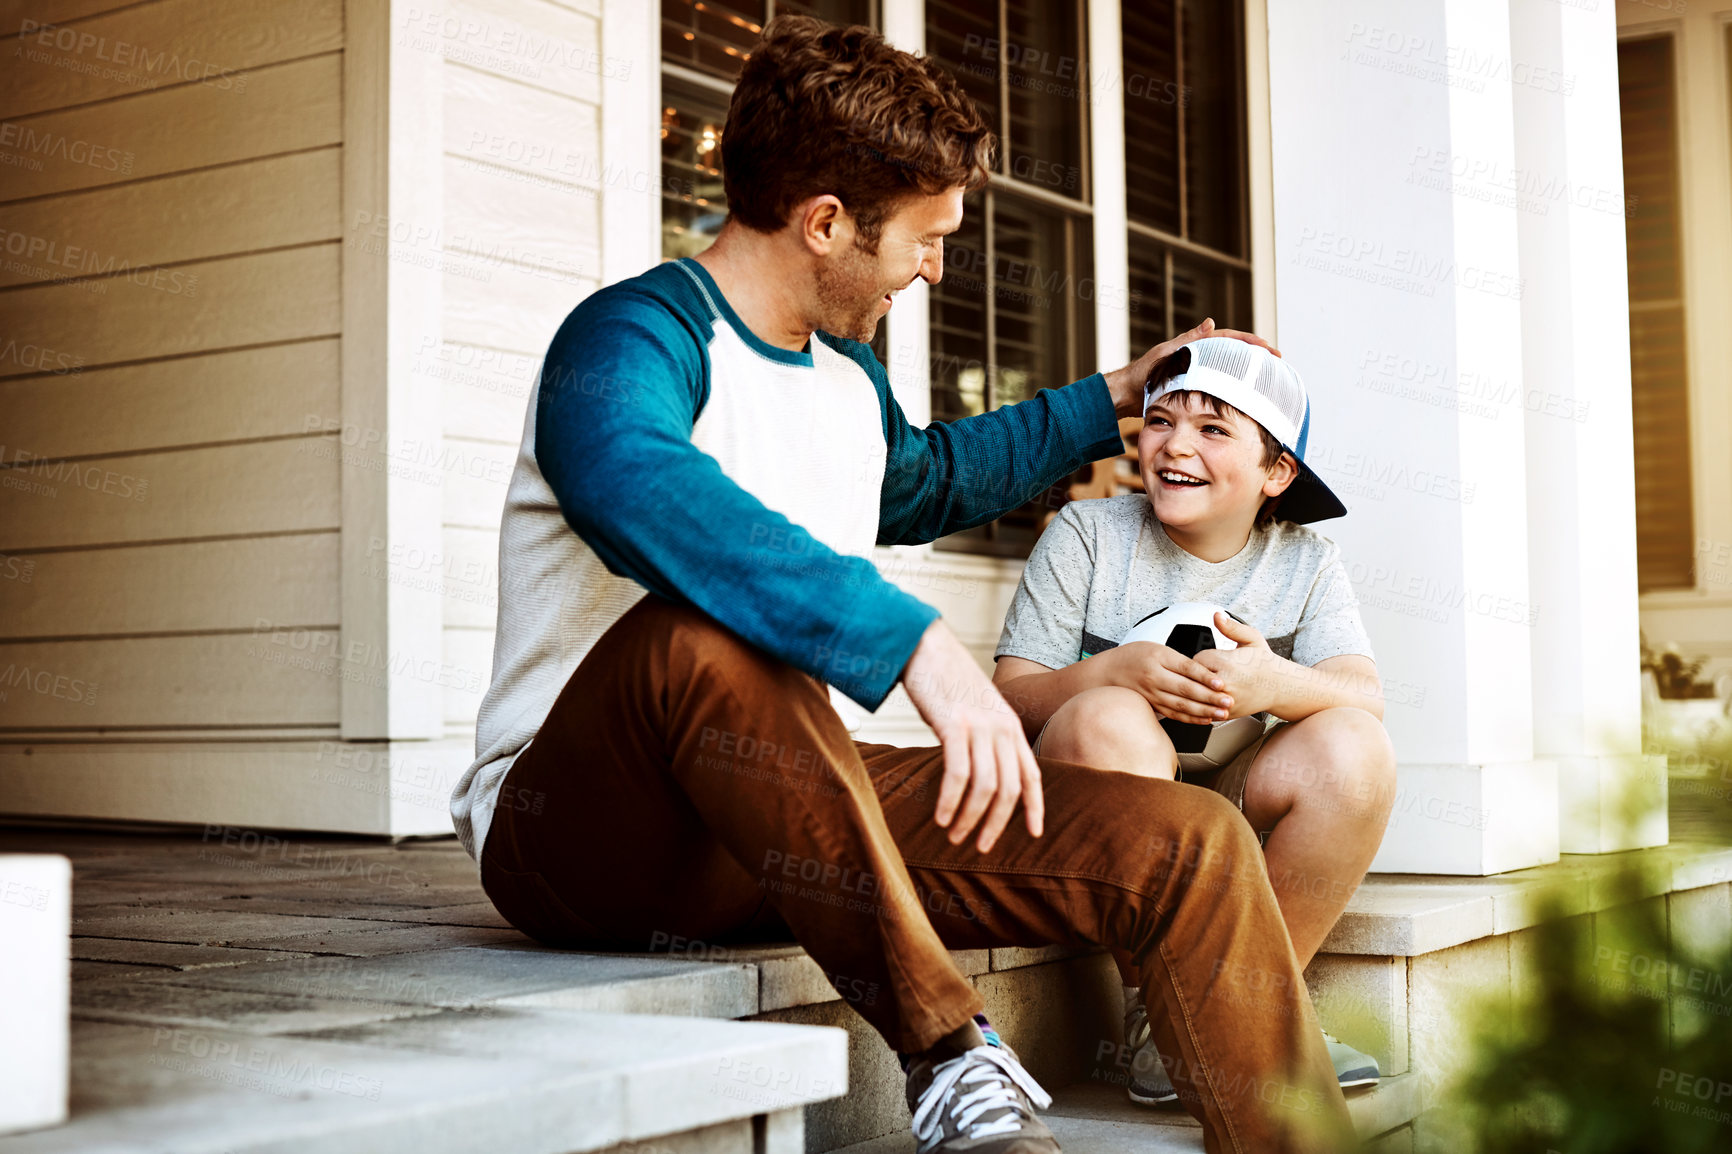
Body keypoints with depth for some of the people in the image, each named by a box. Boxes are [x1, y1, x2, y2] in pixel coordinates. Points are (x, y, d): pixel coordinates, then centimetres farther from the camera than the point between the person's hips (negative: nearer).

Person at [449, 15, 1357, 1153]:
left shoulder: (850, 379, 18)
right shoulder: (633, 337, -12)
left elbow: (925, 481, 43)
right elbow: (638, 488, -38)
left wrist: (1109, 402, 46)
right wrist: (916, 640, -44)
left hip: (798, 823, 7)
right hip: (575, 832, -7)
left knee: (1190, 844, -11)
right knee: (707, 635, -42)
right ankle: (951, 1054, -31)